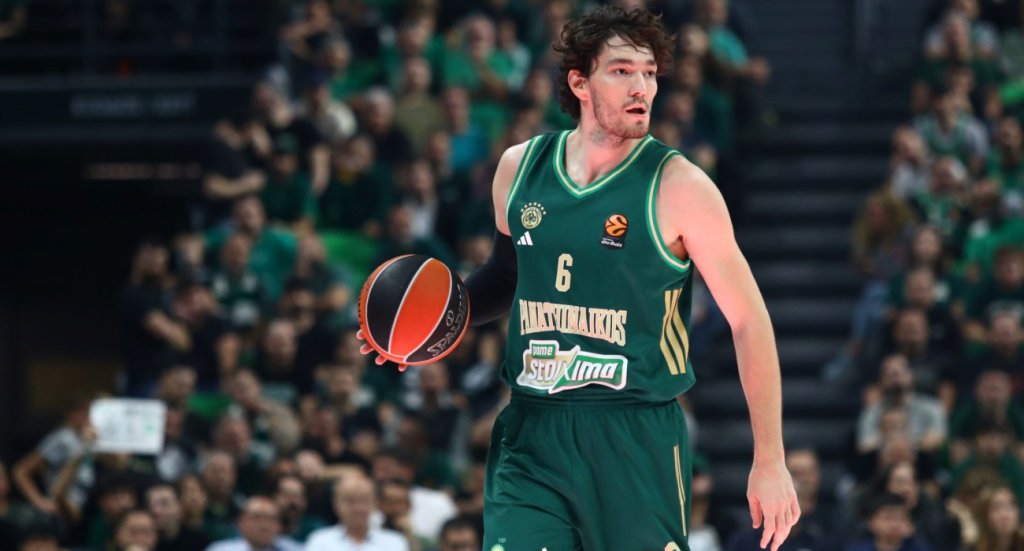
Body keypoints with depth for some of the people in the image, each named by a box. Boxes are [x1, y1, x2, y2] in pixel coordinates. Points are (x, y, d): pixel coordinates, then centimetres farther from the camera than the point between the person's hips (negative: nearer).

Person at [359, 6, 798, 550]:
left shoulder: (678, 187, -7)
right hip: (530, 439, 3)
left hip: (637, 443, -3)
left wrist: (770, 462, -8)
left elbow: (749, 322, -4)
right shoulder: (518, 167, 7)